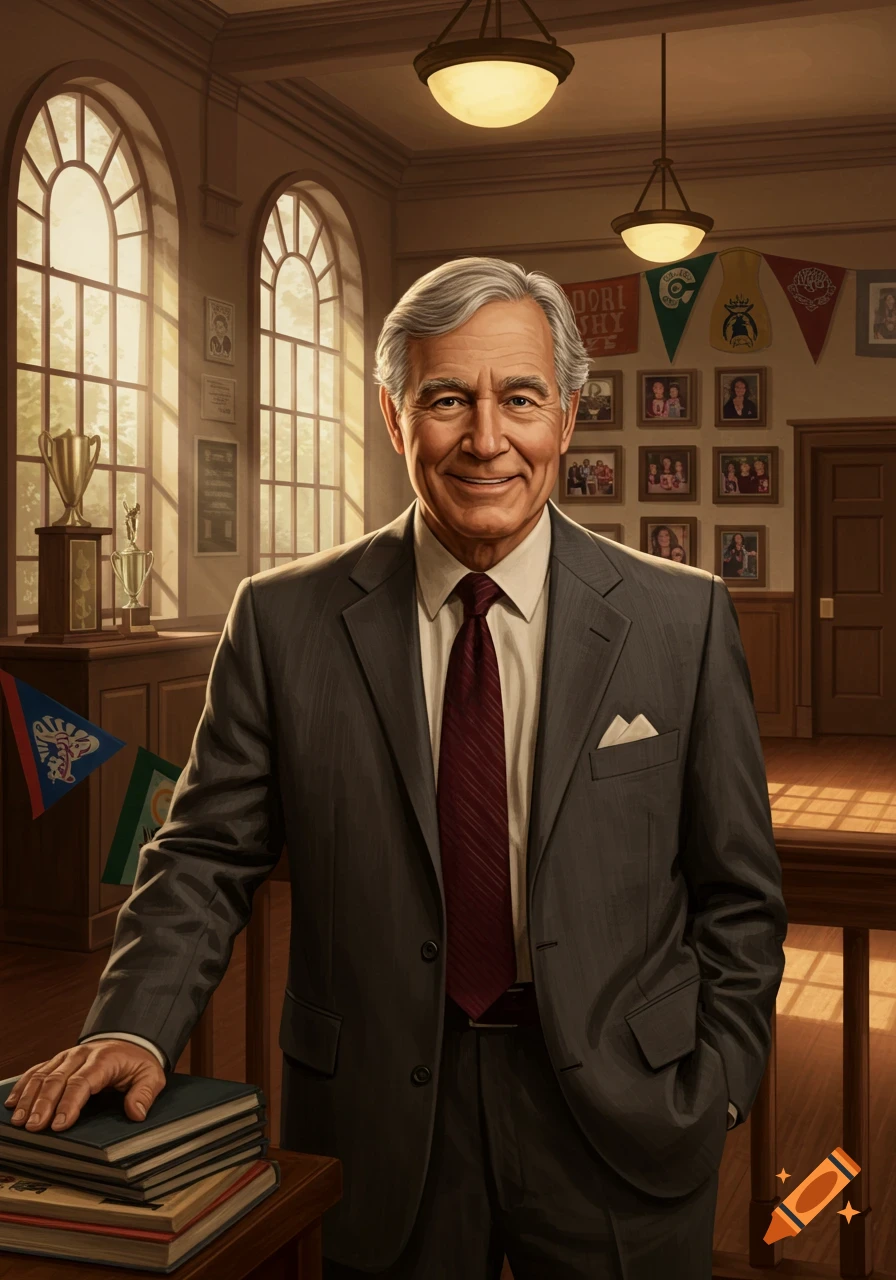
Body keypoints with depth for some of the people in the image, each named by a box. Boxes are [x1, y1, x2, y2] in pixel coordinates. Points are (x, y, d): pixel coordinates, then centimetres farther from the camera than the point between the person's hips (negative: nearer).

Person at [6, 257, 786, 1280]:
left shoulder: (685, 619, -4)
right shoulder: (283, 620, -4)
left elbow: (736, 892, 1)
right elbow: (208, 854, -2)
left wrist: (711, 1096, -4)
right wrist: (133, 1026, -16)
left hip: (619, 1120, 1)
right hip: (378, 1133, 0)